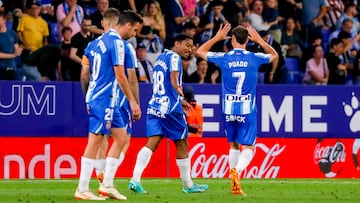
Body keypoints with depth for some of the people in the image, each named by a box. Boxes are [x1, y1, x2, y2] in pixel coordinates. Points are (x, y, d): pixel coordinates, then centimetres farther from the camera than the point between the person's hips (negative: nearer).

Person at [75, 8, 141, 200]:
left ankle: (107, 184, 11)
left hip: (94, 97, 9)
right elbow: (120, 76, -14)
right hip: (105, 99, -9)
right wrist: (132, 101, -10)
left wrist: (88, 96, 26)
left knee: (122, 138, 12)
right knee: (94, 142, -6)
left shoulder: (94, 43, 13)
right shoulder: (116, 42, -11)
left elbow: (84, 74, 15)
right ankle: (82, 190, -5)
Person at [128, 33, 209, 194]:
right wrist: (177, 88, -36)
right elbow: (174, 74, -24)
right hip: (170, 108, -7)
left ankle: (135, 179, -23)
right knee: (182, 145, 8)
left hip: (154, 106, 7)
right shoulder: (174, 57, -7)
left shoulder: (160, 58, 19)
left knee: (151, 144, -4)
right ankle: (187, 185, 19)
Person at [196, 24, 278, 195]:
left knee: (233, 145, 18)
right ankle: (237, 170, -31)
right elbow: (274, 55, 19)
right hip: (247, 110, -2)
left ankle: (235, 184, 16)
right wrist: (259, 40, 20)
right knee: (248, 147, -1)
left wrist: (217, 38, 16)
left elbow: (199, 51, 13)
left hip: (229, 110, 2)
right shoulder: (254, 58, -3)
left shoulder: (224, 58, -4)